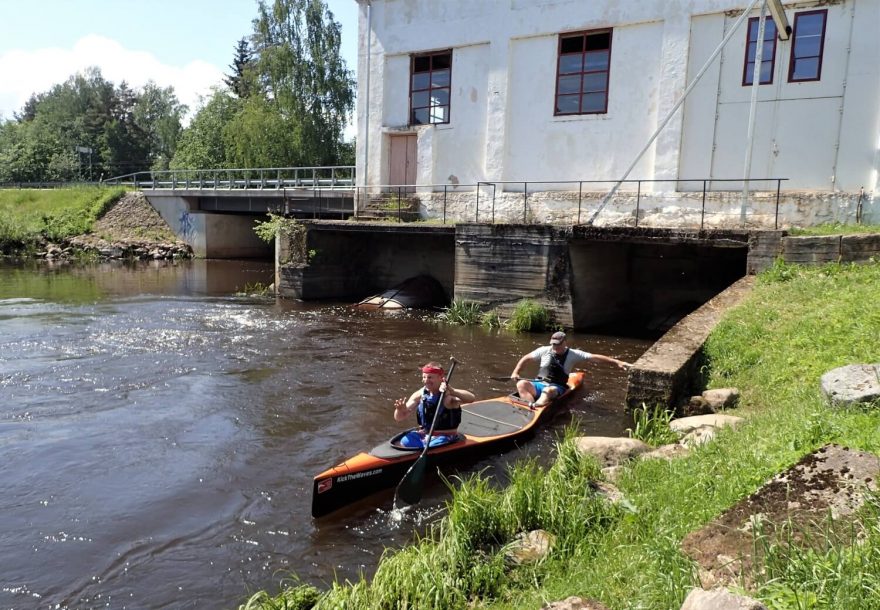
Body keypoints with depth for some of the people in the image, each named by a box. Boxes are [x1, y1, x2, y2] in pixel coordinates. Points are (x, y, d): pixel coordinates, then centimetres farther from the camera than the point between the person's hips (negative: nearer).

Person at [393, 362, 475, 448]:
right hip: (423, 434, 4)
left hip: (445, 436, -4)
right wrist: (400, 409, -23)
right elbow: (399, 418, 1)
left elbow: (471, 398, -33)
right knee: (405, 441, -22)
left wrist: (452, 391, -48)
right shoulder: (420, 395, 0)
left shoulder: (448, 395, -14)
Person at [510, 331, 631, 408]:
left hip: (557, 387, -3)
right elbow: (526, 358, 15)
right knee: (521, 384, -29)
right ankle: (532, 407, -47)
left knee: (548, 390, -39)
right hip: (539, 384, 3)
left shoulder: (573, 354, 0)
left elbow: (595, 357, -5)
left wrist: (617, 362, -11)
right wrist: (515, 372, 2)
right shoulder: (544, 351, 5)